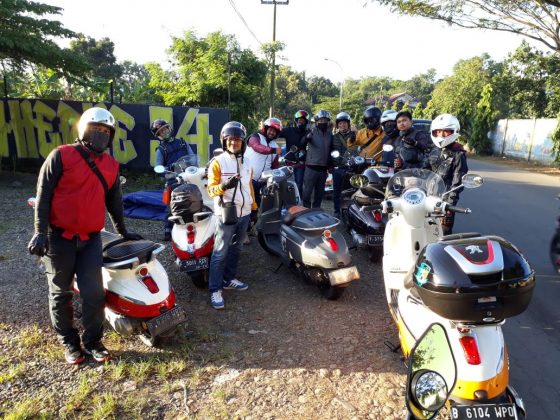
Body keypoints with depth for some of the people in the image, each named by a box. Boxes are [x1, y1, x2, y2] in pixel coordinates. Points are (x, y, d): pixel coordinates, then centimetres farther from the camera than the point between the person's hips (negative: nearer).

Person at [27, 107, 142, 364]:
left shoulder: (111, 165, 9)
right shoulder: (61, 156, -5)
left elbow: (114, 201, 19)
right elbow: (43, 194, -7)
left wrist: (122, 231, 22)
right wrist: (40, 231, -13)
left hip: (91, 240, 3)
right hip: (59, 238, -3)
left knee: (94, 294, 0)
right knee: (60, 293, 10)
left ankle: (93, 341, 19)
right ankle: (69, 342, 28)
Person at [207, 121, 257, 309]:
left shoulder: (246, 164, 13)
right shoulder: (218, 162, -6)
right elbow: (211, 188, -10)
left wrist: (254, 208, 20)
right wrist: (224, 185, -31)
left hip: (244, 214, 6)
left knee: (235, 250, 16)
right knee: (220, 252, -5)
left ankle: (228, 279, 30)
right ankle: (215, 289, 2)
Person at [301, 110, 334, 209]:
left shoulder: (330, 134, 11)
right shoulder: (312, 132, -5)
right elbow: (302, 145, -20)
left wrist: (331, 164, 17)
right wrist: (307, 138, -42)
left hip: (324, 168, 5)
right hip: (311, 166, -5)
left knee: (320, 192, 13)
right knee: (307, 191, -3)